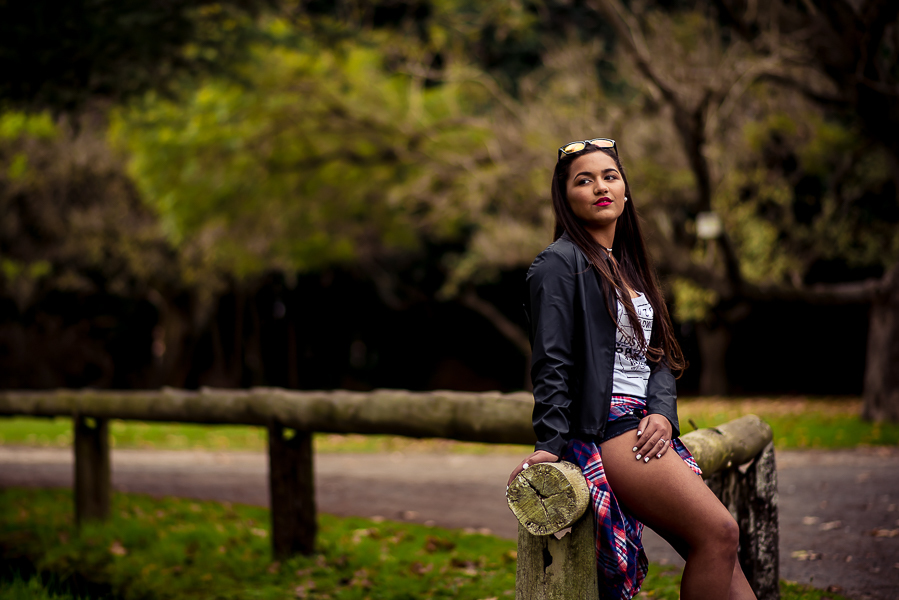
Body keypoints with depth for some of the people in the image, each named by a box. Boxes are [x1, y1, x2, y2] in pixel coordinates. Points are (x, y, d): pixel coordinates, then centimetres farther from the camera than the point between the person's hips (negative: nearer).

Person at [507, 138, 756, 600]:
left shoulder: (629, 266, 22)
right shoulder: (560, 263, -4)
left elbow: (657, 356, 18)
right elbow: (551, 363, -11)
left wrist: (662, 414, -2)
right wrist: (550, 444, -20)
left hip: (648, 428, 8)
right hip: (603, 430, -8)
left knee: (720, 559, -1)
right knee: (719, 532, -17)